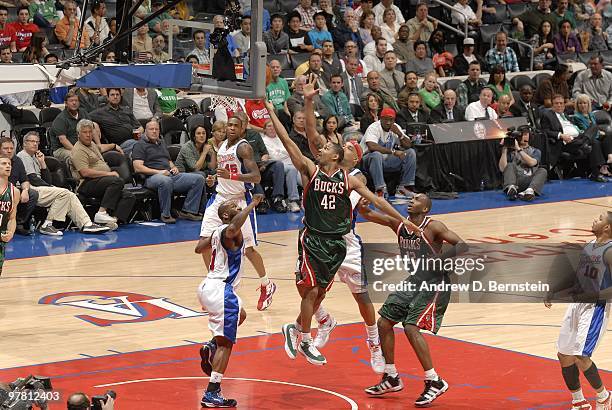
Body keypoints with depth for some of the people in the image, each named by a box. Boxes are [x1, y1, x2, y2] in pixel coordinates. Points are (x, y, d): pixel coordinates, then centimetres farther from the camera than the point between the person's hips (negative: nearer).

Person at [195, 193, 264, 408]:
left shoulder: (218, 232, 14)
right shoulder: (229, 232, -12)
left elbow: (199, 248, 30)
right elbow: (233, 227, -38)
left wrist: (205, 237, 49)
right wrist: (251, 205, -30)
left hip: (208, 287, 10)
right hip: (220, 289, -10)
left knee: (240, 314, 34)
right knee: (225, 343, -7)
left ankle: (211, 346, 13)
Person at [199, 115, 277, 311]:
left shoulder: (243, 147, -15)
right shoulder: (222, 146, 9)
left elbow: (256, 177, -26)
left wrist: (231, 176, -36)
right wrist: (214, 178, 12)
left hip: (239, 200, -7)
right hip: (220, 198, 7)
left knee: (248, 248, -4)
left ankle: (267, 286, 17)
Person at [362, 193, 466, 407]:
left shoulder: (433, 227, -16)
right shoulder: (399, 224, 3)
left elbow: (462, 246, -21)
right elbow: (368, 214, 6)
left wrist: (439, 258, -34)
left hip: (434, 283, -8)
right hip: (413, 280, 8)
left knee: (411, 327, -21)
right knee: (384, 322, 7)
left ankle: (435, 382, -12)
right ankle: (391, 378, 20)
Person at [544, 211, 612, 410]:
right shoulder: (588, 247, 12)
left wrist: (592, 295, -26)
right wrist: (555, 292, 8)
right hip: (577, 305, 9)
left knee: (580, 356, -15)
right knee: (564, 355, 8)